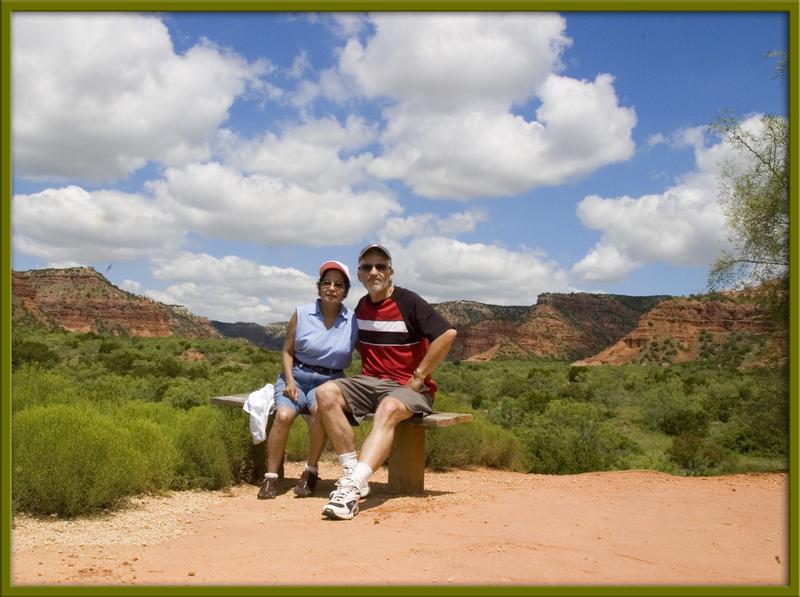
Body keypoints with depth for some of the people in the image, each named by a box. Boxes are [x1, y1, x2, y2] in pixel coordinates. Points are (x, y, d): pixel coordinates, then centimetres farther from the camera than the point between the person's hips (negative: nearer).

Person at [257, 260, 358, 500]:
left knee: (321, 409, -35)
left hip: (329, 381, -1)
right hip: (297, 376, 1)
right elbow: (287, 351, 8)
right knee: (284, 414, -29)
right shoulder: (301, 314, 3)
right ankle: (270, 477, -19)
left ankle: (311, 471, -16)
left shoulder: (353, 321, 2)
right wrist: (289, 380, -7)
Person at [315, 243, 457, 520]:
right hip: (369, 382, 6)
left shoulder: (409, 302, -7)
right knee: (326, 393, -20)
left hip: (409, 388, -6)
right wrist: (368, 371, 11)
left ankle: (353, 486, -49)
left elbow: (447, 334, -18)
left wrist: (418, 377, -14)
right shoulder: (362, 307, 13)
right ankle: (351, 471, -22)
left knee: (388, 409, -38)